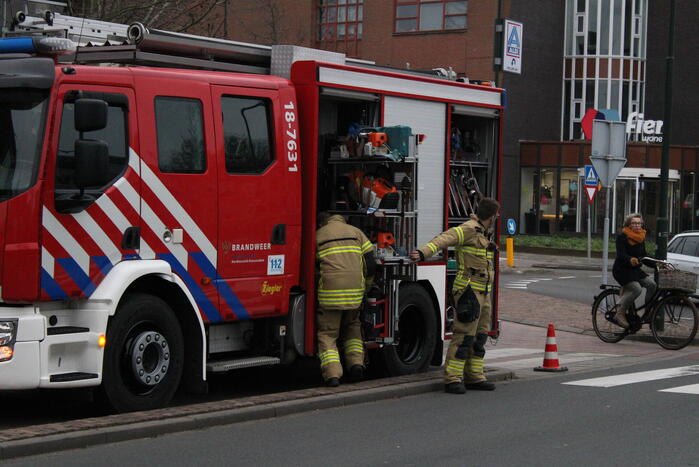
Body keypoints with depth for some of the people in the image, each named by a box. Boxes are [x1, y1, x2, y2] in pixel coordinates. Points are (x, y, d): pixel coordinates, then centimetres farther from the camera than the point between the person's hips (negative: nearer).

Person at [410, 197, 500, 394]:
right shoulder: (468, 229, -13)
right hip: (468, 291, -10)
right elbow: (445, 238, -27)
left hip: (483, 292, 10)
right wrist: (423, 253, -40)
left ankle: (474, 377, 18)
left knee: (480, 337, 12)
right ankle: (452, 379, -10)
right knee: (465, 335, -11)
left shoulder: (484, 232, 15)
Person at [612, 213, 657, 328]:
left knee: (652, 285, -13)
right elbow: (621, 255, -24)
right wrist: (631, 259, -45)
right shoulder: (622, 237, -11)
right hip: (621, 270, -7)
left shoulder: (641, 238, 11)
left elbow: (644, 256, 13)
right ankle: (620, 314, -19)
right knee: (636, 288, -28)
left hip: (635, 270, 7)